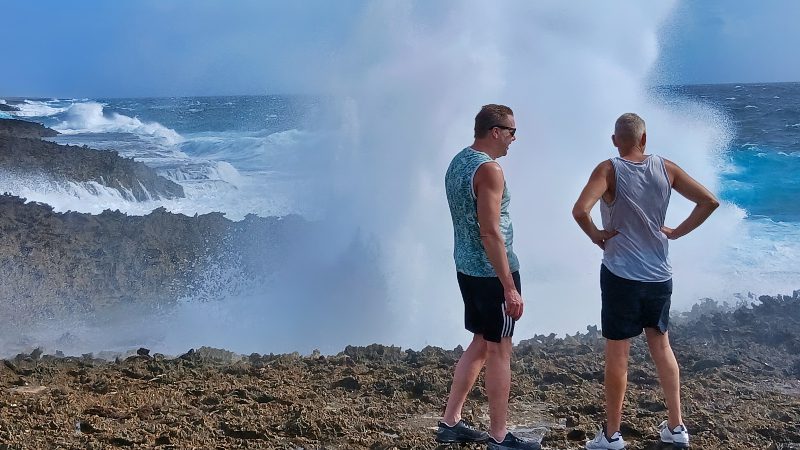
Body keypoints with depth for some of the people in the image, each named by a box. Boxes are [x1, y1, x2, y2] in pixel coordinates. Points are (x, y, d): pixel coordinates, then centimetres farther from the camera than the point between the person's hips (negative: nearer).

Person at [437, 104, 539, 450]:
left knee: (480, 344, 19)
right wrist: (510, 288, -22)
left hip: (466, 268, 9)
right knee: (499, 351, 1)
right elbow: (491, 233, -23)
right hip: (492, 272, -9)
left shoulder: (457, 162, 10)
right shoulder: (489, 169, -19)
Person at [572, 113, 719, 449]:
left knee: (617, 354, 4)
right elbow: (709, 201, -1)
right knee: (661, 346, 18)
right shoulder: (666, 169, -1)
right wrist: (676, 232, 4)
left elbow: (580, 210, -28)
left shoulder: (609, 170, -12)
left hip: (621, 275, -4)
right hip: (660, 275, 4)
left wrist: (595, 235, -10)